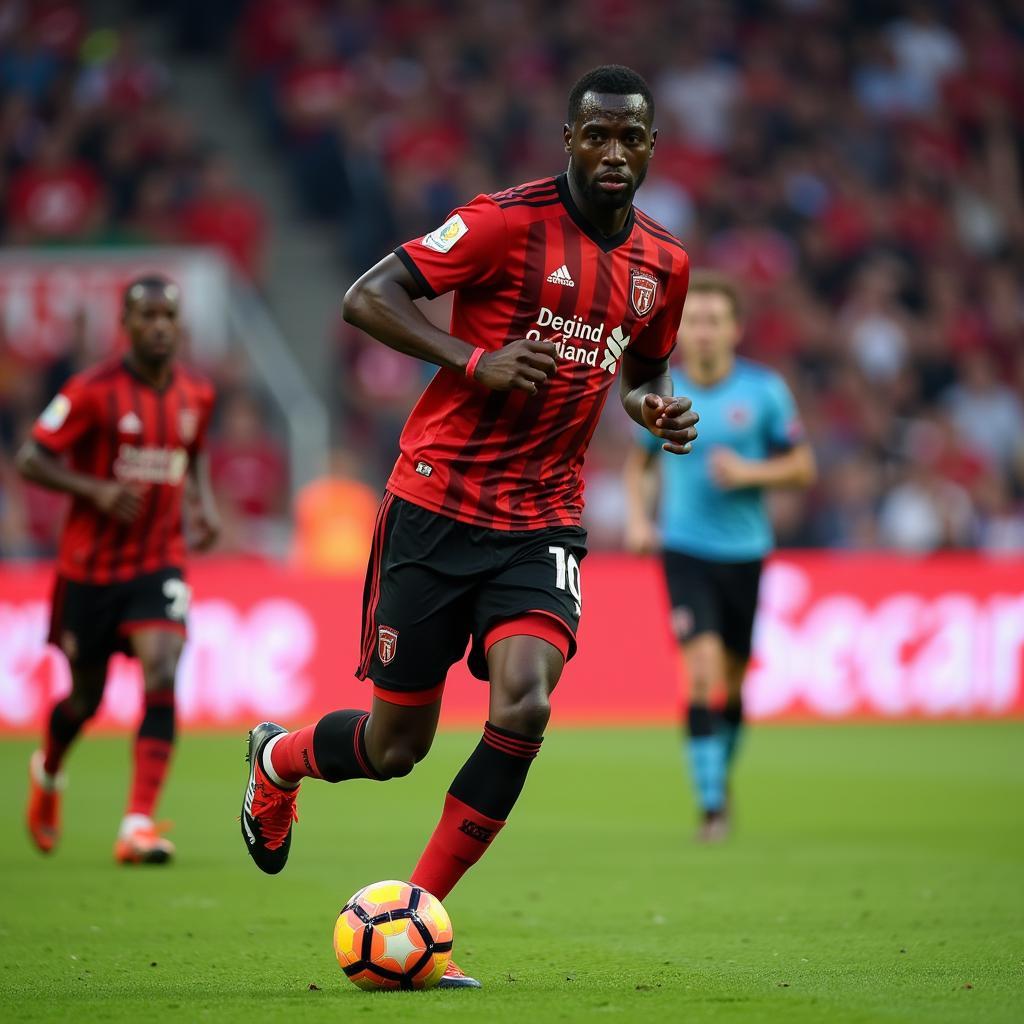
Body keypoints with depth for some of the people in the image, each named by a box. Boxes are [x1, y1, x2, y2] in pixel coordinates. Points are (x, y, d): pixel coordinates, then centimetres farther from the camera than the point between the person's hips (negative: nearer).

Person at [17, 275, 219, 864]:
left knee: (162, 675, -20)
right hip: (90, 565, -2)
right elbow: (31, 460, -10)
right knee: (86, 697, 11)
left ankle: (139, 827, -21)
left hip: (160, 562, 2)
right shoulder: (94, 391, -13)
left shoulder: (197, 395, 2)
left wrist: (204, 502, 4)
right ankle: (48, 774, 46)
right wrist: (96, 490, -24)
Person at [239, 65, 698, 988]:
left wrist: (656, 410, 4)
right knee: (396, 747, 2)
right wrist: (473, 359, -25)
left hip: (542, 527, 4)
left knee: (525, 708, -20)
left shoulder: (663, 264, 8)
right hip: (436, 506, -4)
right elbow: (368, 297, -13)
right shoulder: (509, 221, -11)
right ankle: (279, 758, 39)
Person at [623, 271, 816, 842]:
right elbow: (639, 461, 16)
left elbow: (803, 468, 1)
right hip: (684, 551, -1)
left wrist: (749, 472, -16)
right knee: (702, 672, -17)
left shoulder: (765, 391, -4)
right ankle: (712, 807, -13)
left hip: (745, 552, 1)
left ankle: (722, 775, 38)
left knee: (733, 681, 11)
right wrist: (638, 517, -1)